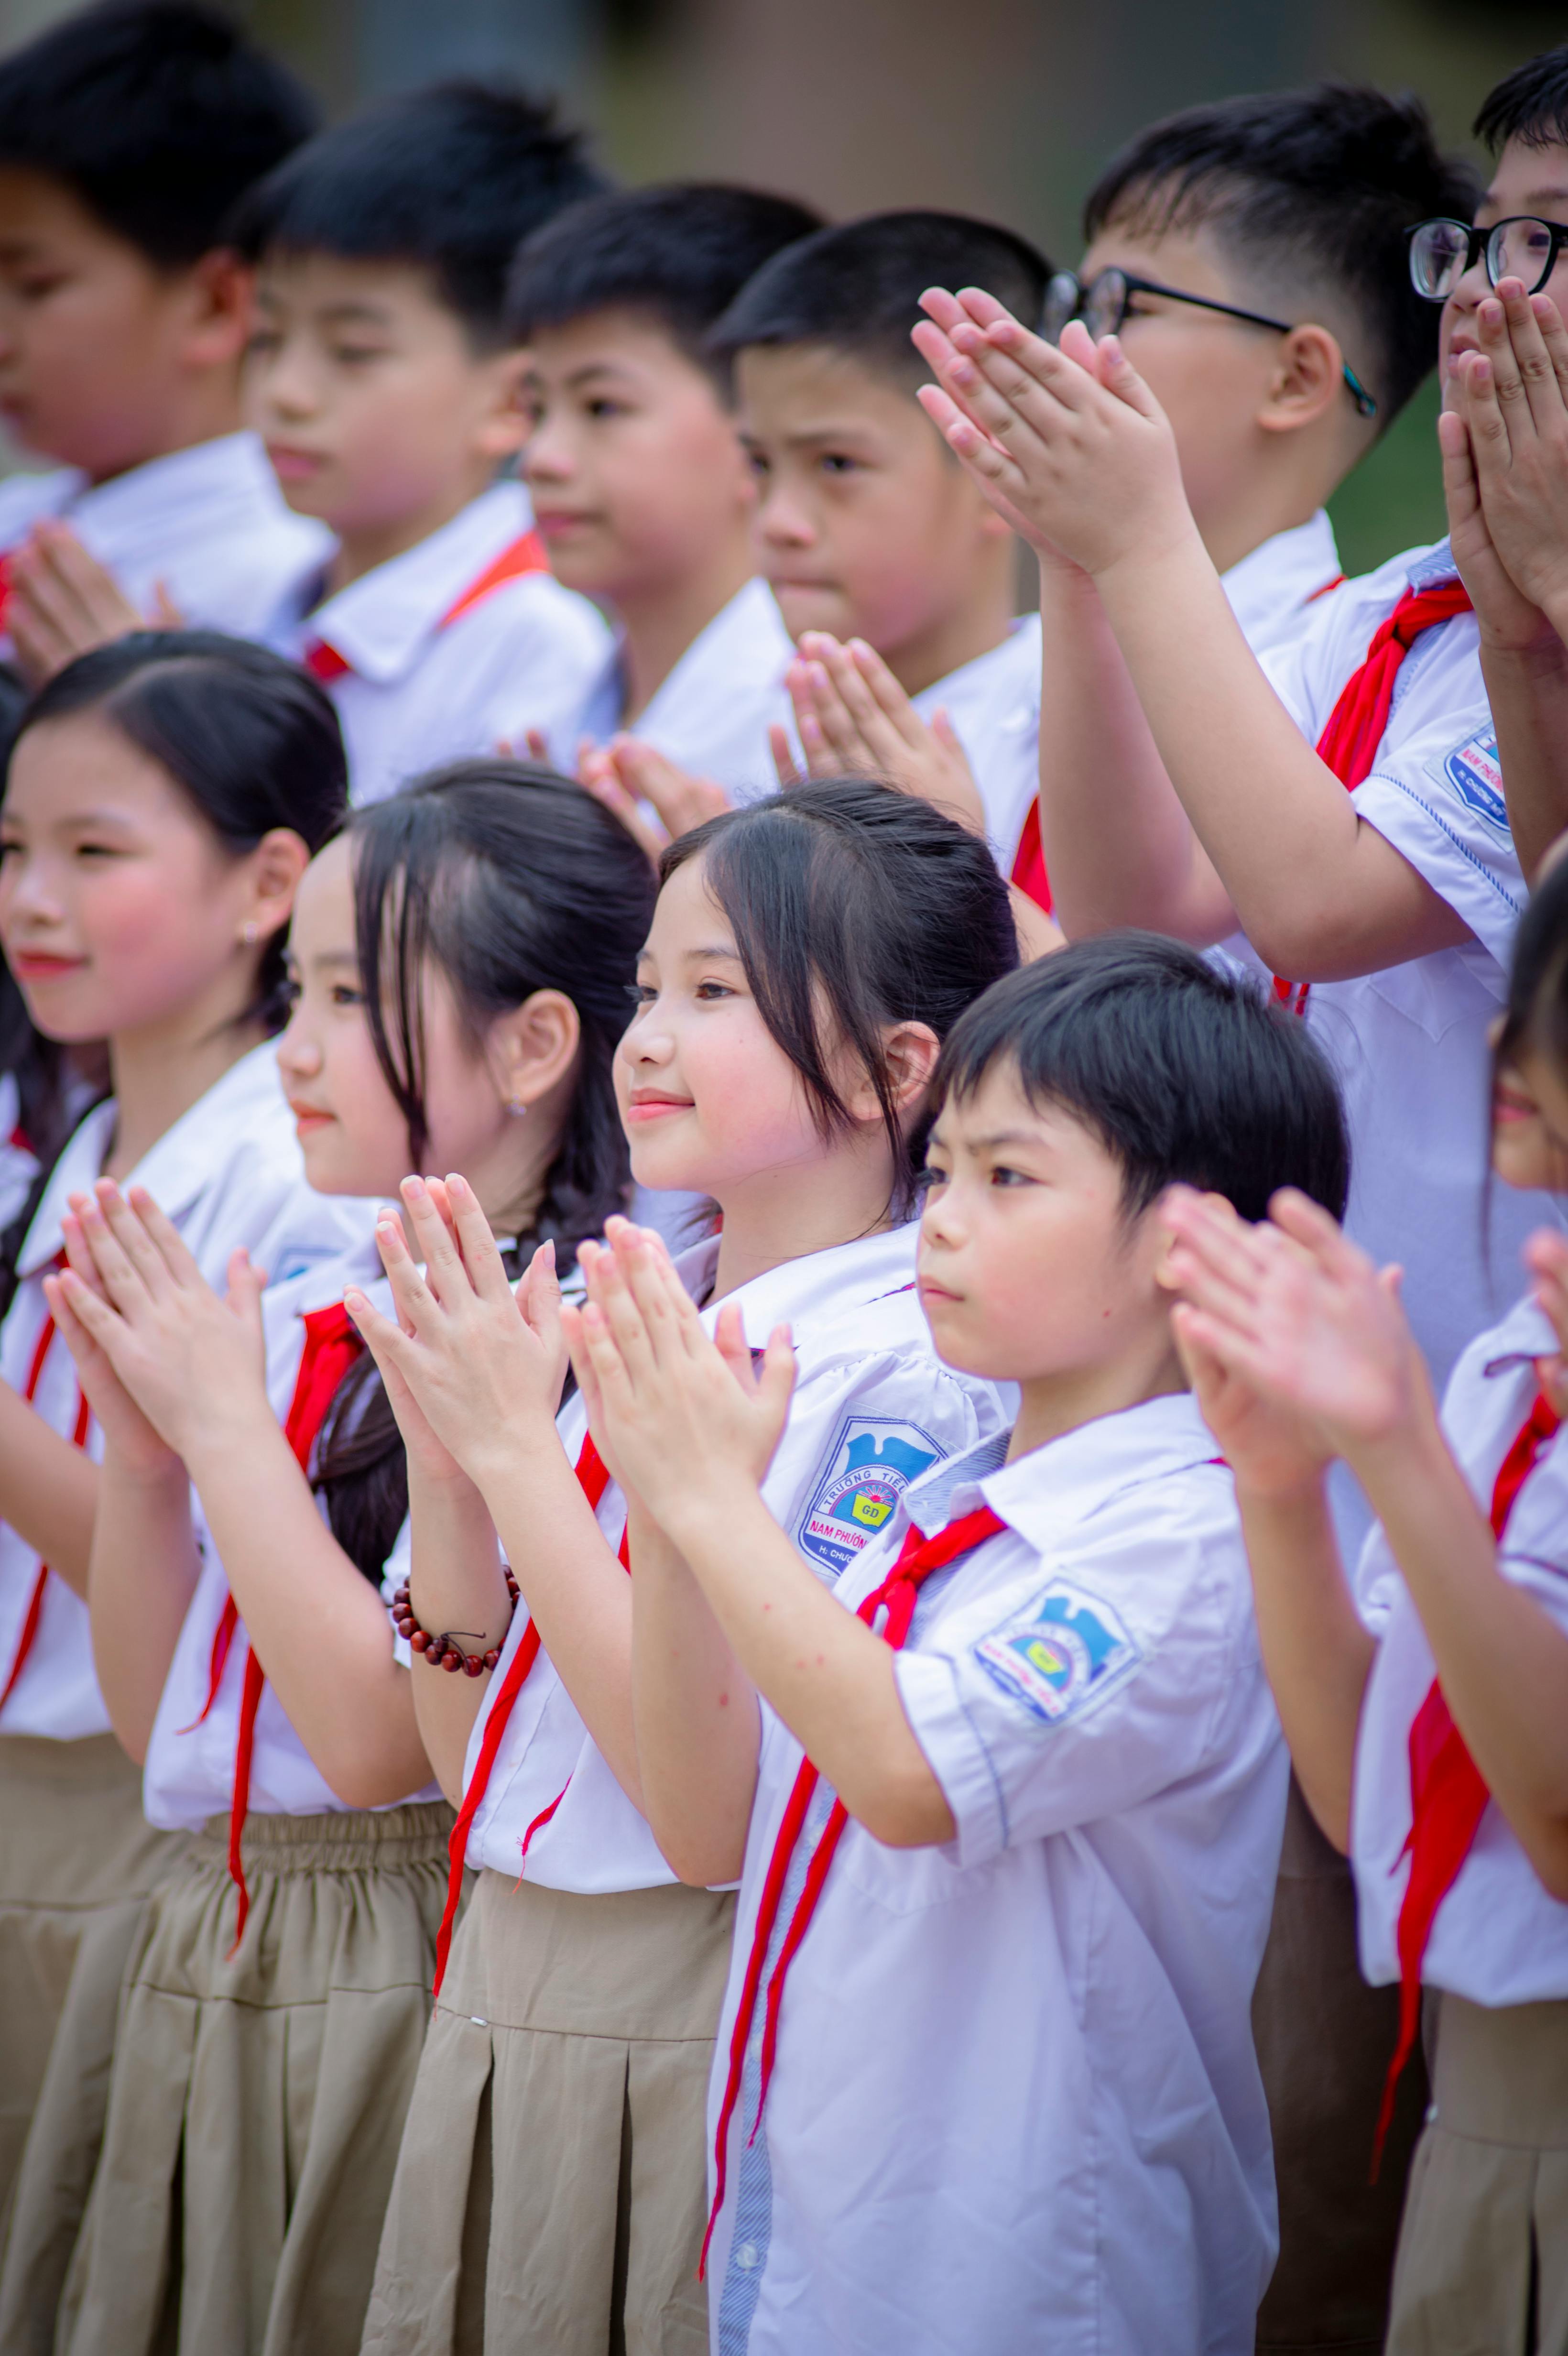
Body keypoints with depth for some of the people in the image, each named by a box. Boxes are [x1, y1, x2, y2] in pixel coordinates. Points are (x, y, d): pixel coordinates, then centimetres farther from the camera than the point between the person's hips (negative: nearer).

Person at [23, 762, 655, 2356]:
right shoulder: (311, 1323, 10)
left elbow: (381, 1738, -19)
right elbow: (153, 1717, 14)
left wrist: (228, 1428, -12)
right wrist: (141, 1442, 0)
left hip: (402, 1969, -7)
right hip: (209, 1956, 7)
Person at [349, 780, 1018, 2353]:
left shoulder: (899, 1371, -13)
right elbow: (465, 1755, 10)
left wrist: (519, 1457, -18)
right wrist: (446, 1453, -4)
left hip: (698, 2035, -7)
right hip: (500, 2009, 7)